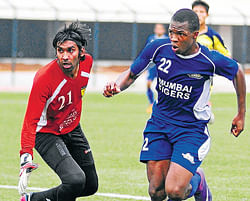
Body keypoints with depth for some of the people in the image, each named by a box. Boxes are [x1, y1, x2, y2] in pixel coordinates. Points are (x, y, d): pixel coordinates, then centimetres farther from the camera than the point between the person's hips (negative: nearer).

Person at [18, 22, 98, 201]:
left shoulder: (87, 62, -13)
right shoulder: (44, 78, -32)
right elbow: (30, 121, -33)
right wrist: (26, 161, -44)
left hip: (73, 129, 7)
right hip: (47, 134, -7)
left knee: (91, 186, 13)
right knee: (76, 181, -28)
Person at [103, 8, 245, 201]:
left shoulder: (211, 61, -16)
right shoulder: (159, 48, -9)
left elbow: (237, 72, 5)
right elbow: (131, 74, 6)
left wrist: (241, 114, 14)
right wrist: (117, 86, -17)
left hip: (192, 129, -3)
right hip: (159, 124, 3)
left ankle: (197, 181, 18)